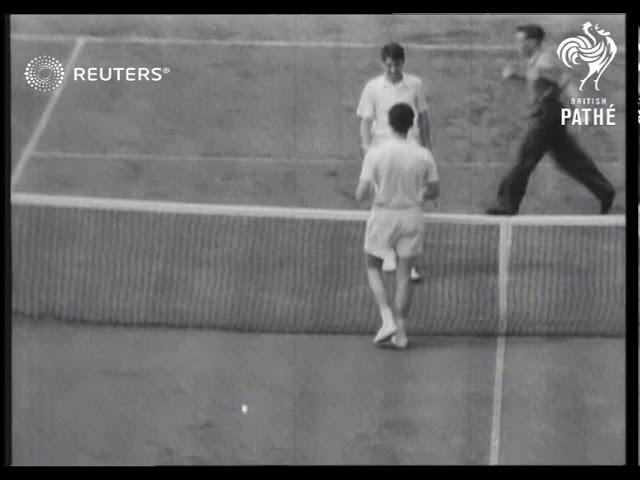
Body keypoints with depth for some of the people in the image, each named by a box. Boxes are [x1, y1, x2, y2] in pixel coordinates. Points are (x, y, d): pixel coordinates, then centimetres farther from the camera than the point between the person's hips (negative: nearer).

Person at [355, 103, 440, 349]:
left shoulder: (375, 153, -14)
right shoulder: (423, 155, -8)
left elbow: (361, 194, -14)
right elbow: (434, 191, 4)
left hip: (382, 216, -1)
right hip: (411, 218, 2)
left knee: (373, 268, 19)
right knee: (404, 274, 12)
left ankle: (387, 319, 2)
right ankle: (400, 332, 16)